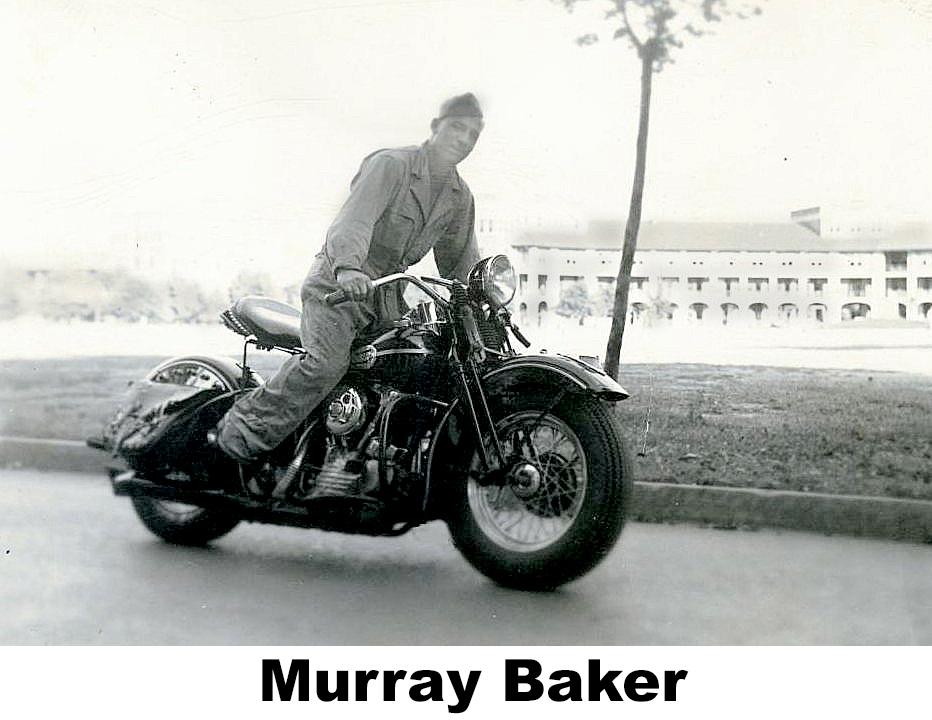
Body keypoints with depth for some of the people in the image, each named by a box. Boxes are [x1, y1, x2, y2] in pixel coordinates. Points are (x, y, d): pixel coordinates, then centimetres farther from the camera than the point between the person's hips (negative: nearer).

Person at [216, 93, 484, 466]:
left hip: (387, 290, 7)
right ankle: (244, 428, -20)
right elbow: (356, 217, -28)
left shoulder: (460, 197, 11)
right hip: (338, 281, -7)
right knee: (328, 361, -27)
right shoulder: (390, 164, -11)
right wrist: (348, 266, -47)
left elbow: (461, 261, 20)